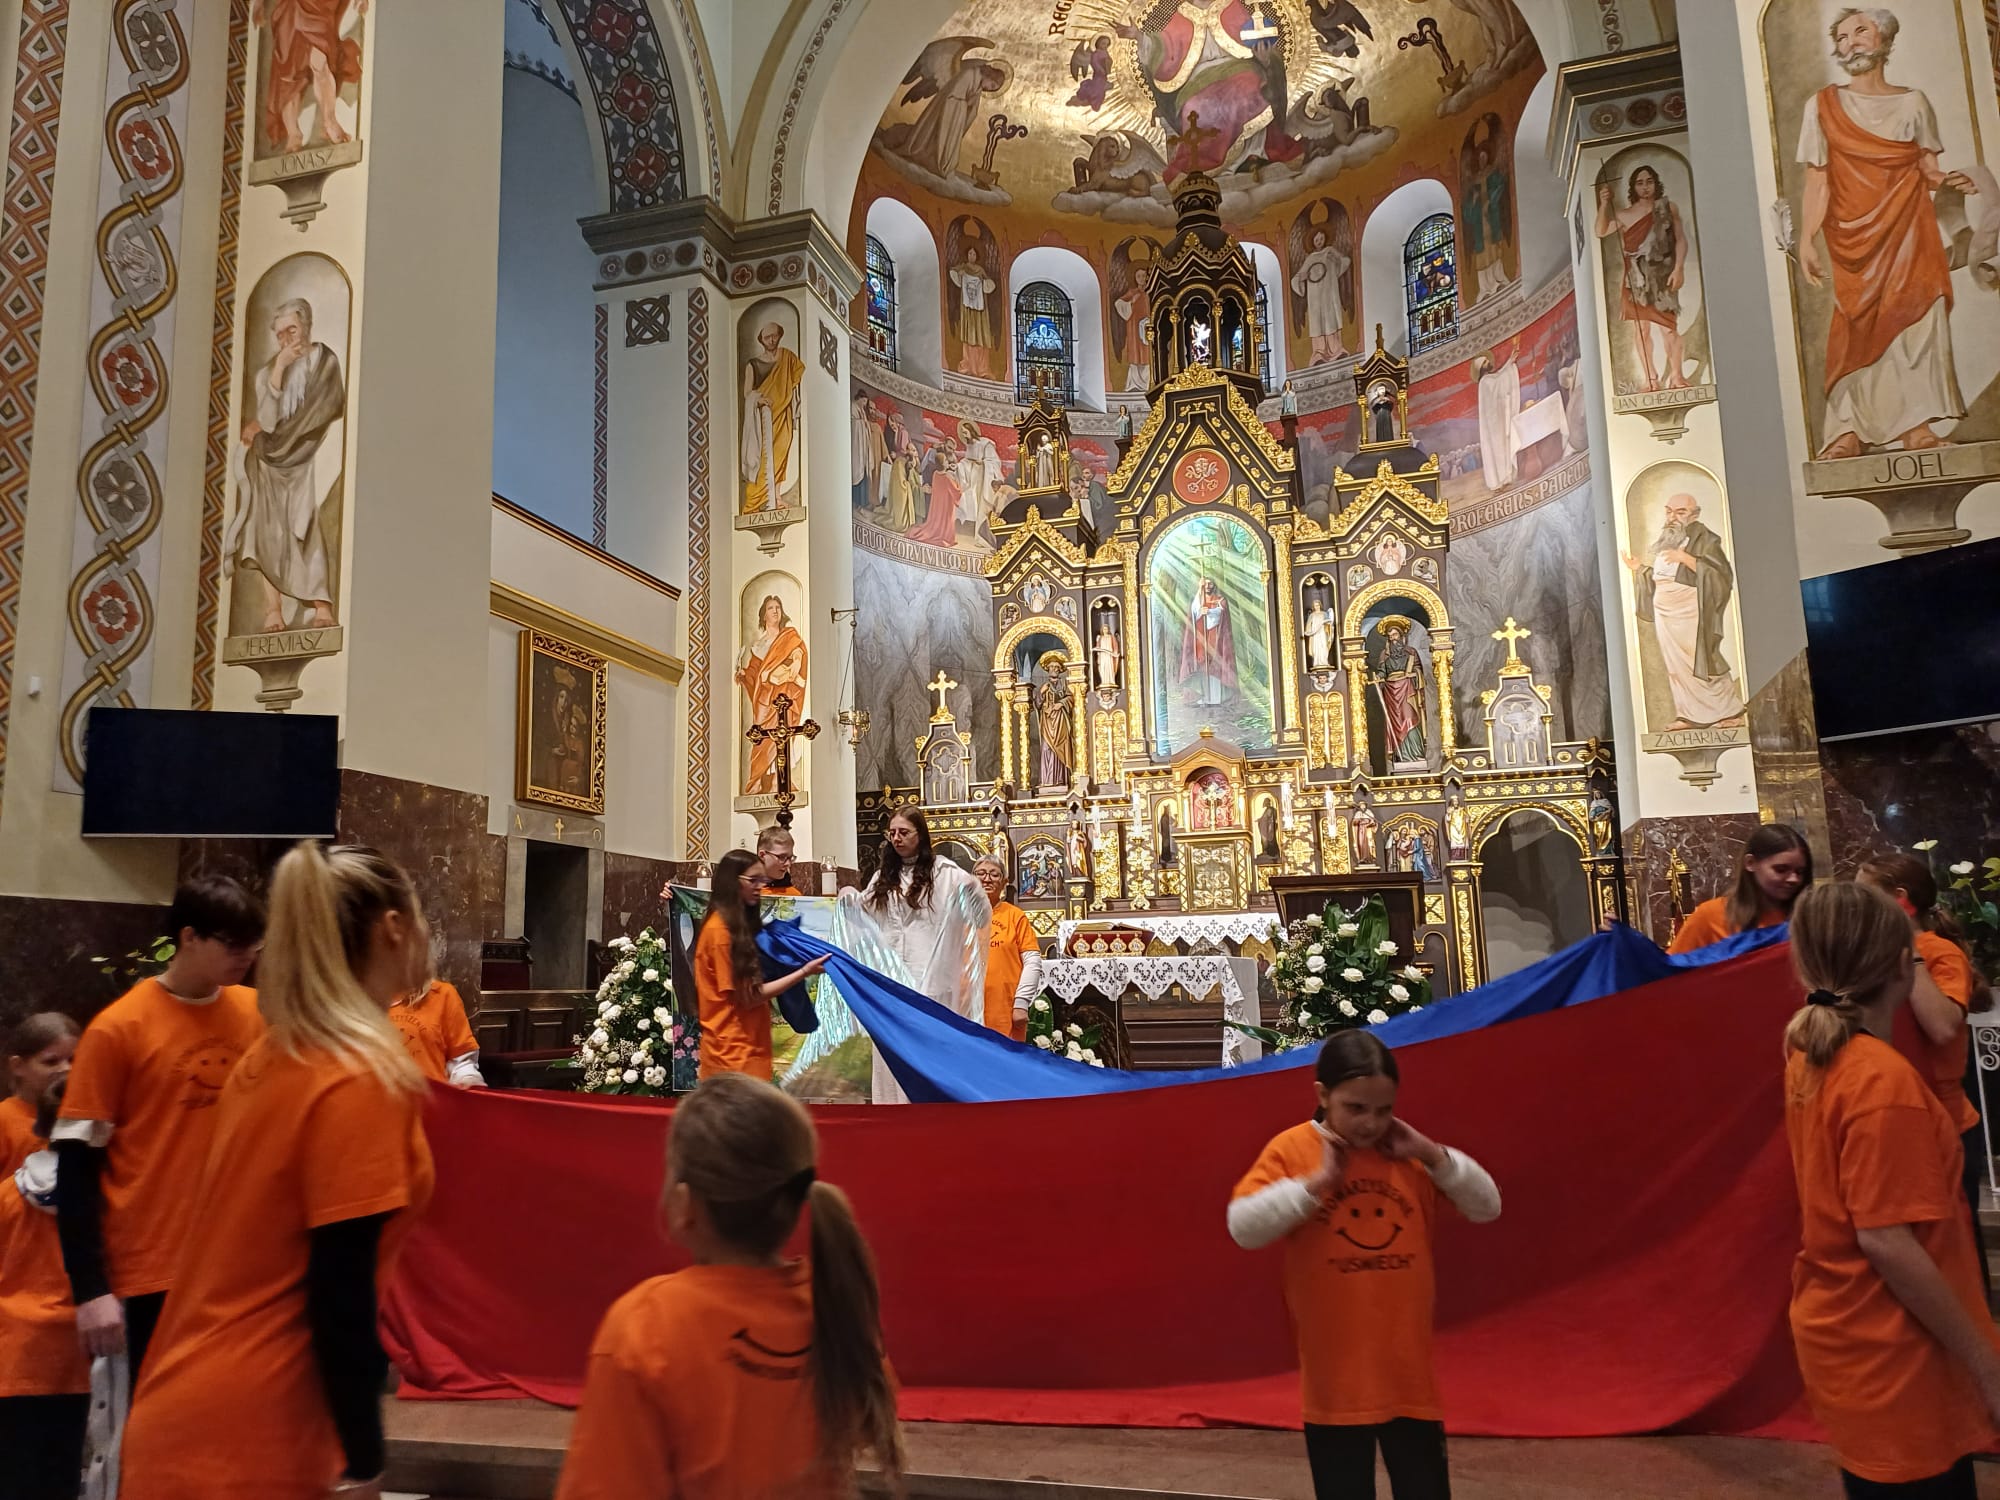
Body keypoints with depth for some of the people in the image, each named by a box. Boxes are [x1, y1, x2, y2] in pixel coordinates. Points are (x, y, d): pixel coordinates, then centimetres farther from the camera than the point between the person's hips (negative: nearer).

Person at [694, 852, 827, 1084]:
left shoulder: (741, 925, 14)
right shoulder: (719, 930, -15)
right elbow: (747, 996, -15)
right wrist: (804, 972, -16)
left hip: (749, 1048, 9)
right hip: (733, 1053, -9)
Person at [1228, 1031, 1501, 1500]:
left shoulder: (1407, 1151, 2)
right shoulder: (1291, 1150, -8)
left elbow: (1487, 1208, 3)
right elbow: (1243, 1227, -18)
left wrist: (1432, 1154, -10)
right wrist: (1317, 1181, -22)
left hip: (1409, 1371, 3)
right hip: (1335, 1378, -2)